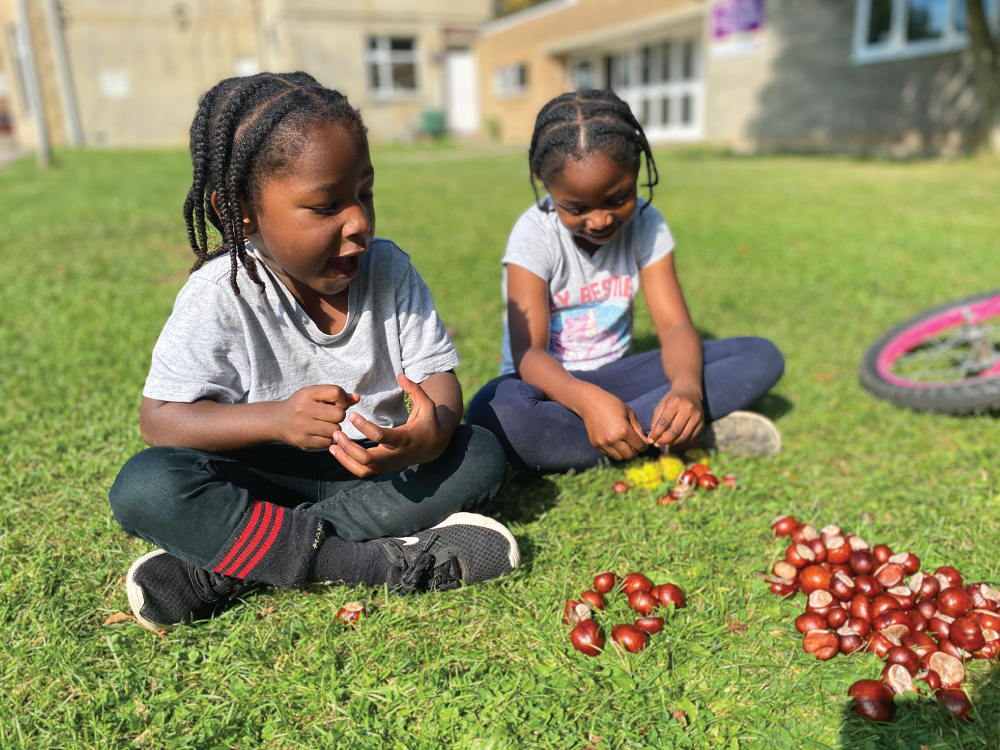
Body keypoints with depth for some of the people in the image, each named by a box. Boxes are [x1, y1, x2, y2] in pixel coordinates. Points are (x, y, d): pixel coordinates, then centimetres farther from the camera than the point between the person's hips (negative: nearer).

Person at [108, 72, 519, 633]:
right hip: (267, 474, -2)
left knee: (483, 455, -21)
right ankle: (379, 561, -28)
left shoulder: (389, 270, -7)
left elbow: (438, 377, -8)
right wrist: (276, 418, -31)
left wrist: (431, 434, -33)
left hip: (374, 467, 3)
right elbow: (160, 418, -13)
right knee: (143, 488, -26)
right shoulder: (220, 296, -14)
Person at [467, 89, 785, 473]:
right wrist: (589, 402, -44)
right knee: (494, 413, -40)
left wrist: (686, 386, -34)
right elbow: (527, 352, -24)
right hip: (553, 385, -3)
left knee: (762, 358, -12)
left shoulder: (646, 225, -5)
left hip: (614, 377, 3)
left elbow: (675, 325, -11)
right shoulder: (534, 236, -15)